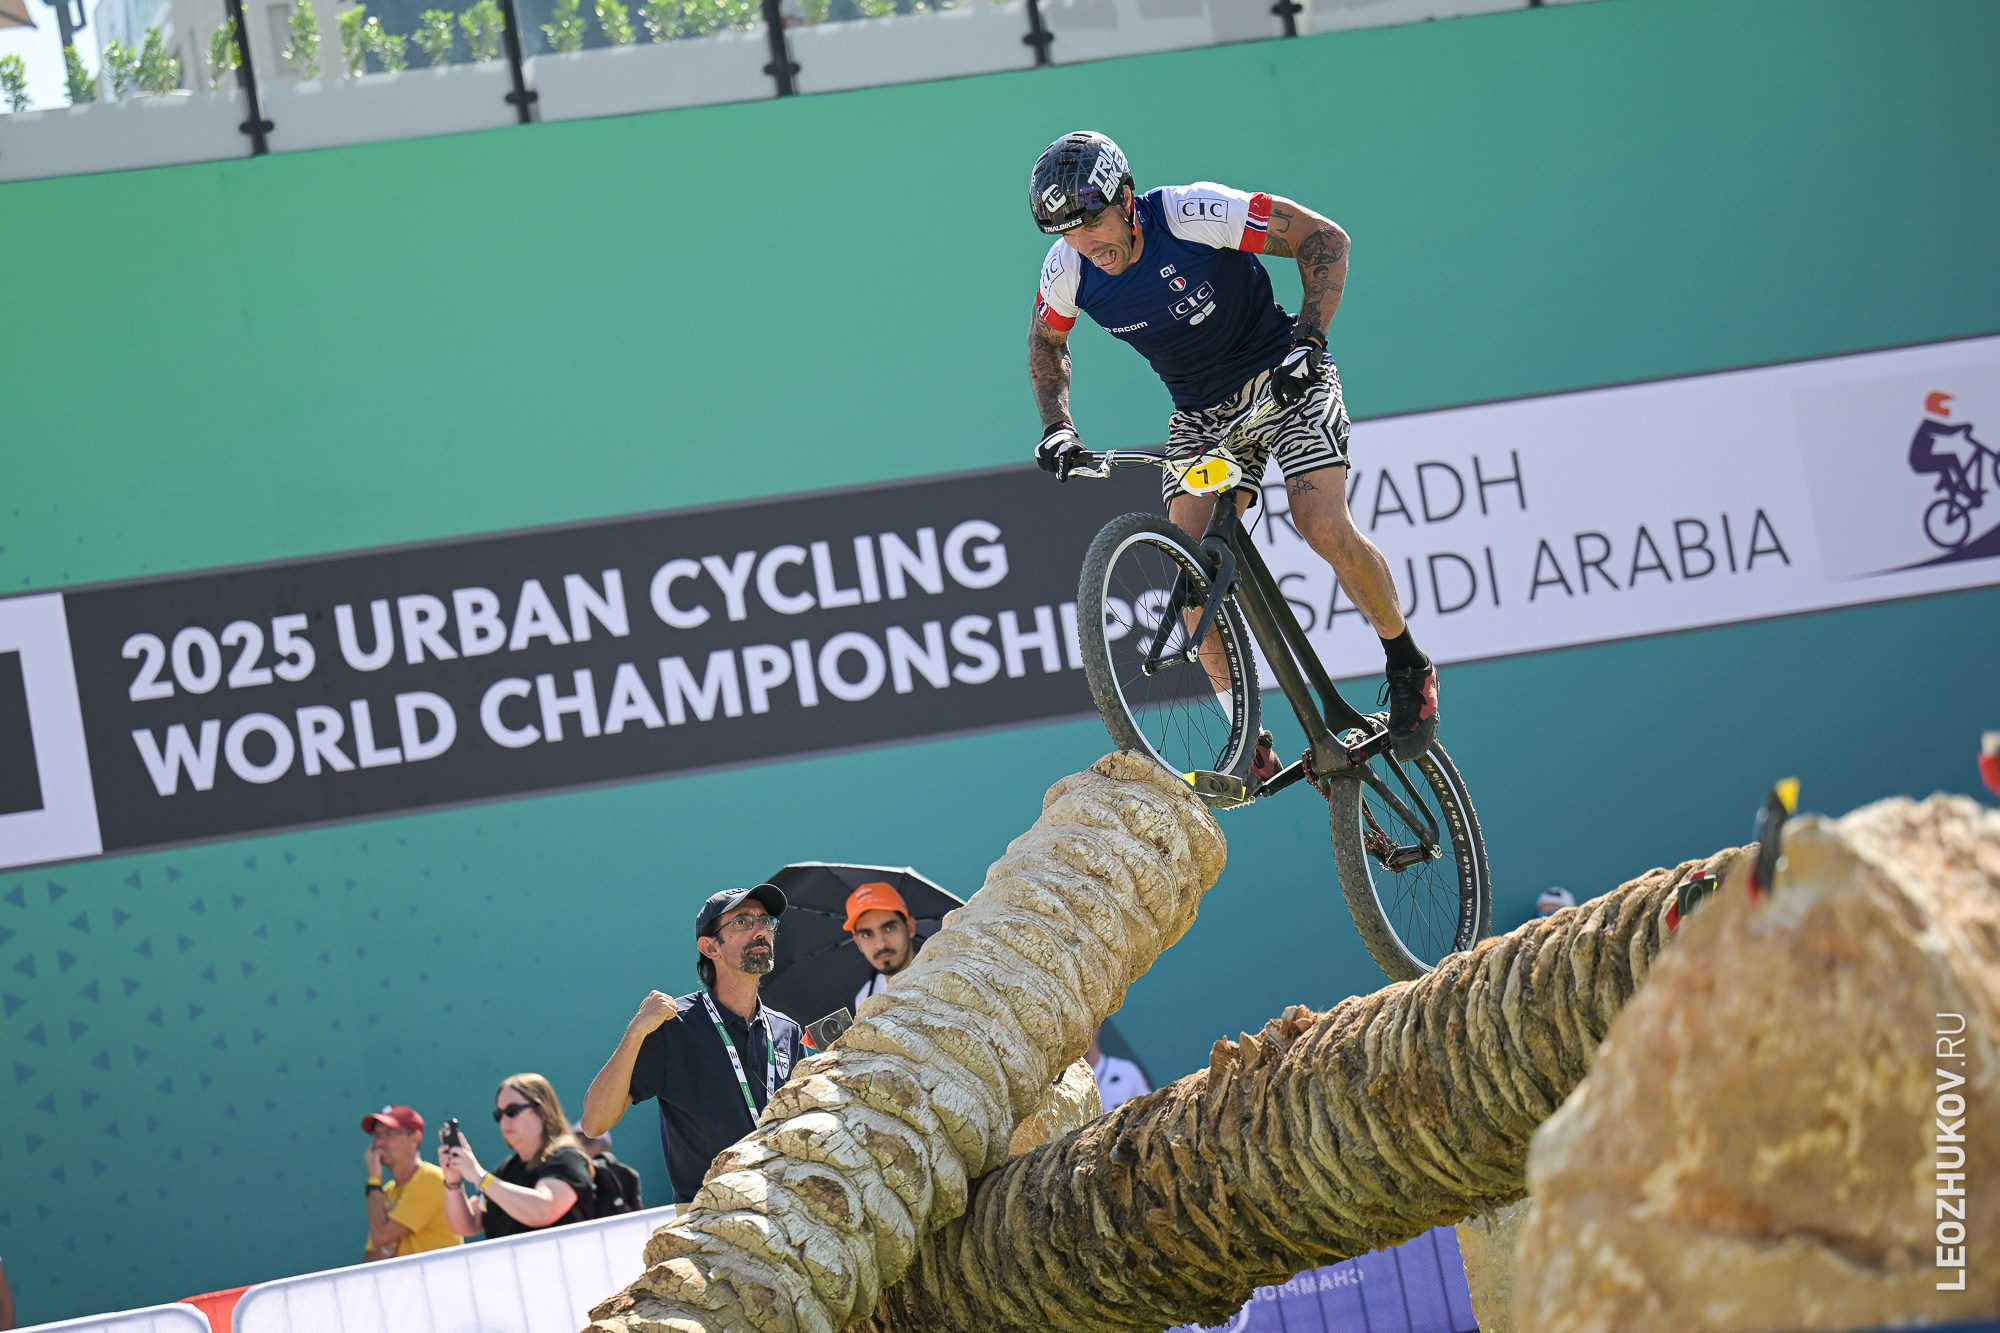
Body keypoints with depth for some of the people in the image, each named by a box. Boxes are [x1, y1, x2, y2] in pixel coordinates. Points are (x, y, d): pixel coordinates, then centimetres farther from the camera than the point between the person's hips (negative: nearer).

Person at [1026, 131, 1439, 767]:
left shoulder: (1194, 214, -27)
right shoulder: (1068, 270, -13)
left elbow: (1324, 238, -20)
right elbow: (1045, 341, 11)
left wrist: (1308, 339, -28)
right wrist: (1057, 428, -2)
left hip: (1283, 378, -4)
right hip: (1201, 413, 4)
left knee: (1324, 527, -23)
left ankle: (1408, 666, 1)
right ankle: (1249, 744, -4)